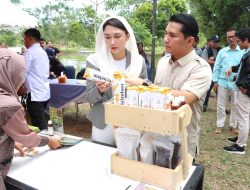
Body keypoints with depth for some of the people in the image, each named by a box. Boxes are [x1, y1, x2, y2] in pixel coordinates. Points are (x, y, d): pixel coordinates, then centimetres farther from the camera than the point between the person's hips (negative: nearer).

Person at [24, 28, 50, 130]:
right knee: (41, 122, 19)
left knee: (39, 126, -3)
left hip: (35, 94, -9)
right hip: (44, 92, 9)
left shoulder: (30, 52, -11)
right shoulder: (43, 52, 15)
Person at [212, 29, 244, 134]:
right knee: (221, 105, 7)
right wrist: (215, 81, -2)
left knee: (235, 106, 11)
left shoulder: (243, 52, 0)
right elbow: (216, 67, 3)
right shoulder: (222, 51, 4)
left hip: (236, 84, 0)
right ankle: (219, 125, 19)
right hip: (222, 82, 1)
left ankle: (233, 125, 26)